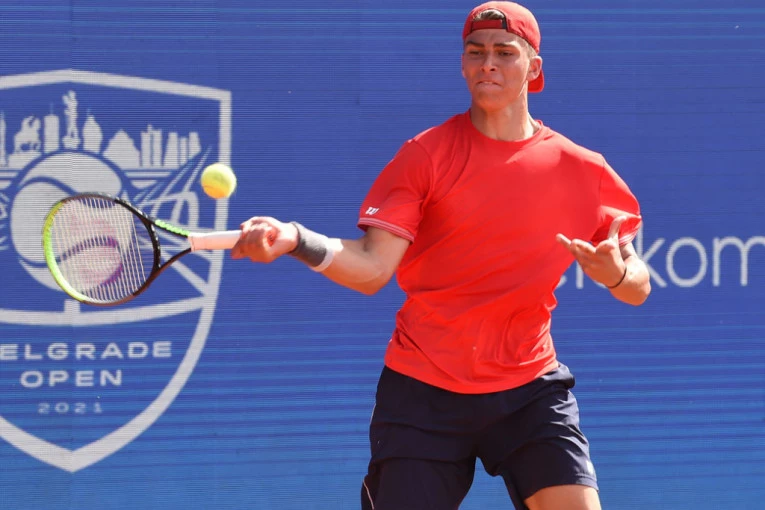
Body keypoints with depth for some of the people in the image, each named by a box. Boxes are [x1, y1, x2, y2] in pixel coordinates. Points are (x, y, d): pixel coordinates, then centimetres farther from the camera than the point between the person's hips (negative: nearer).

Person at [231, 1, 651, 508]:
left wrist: (617, 273, -18)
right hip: (423, 390, -1)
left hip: (530, 388, 1)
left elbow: (638, 289, 6)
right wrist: (296, 239, -29)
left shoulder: (581, 169, 3)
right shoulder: (426, 155, -2)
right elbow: (372, 268, -12)